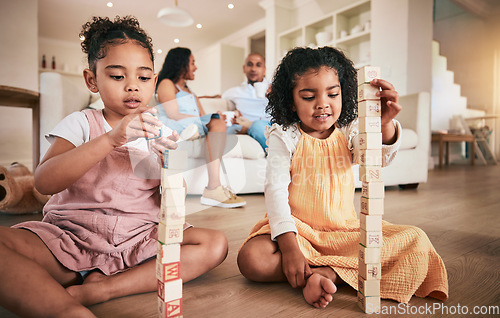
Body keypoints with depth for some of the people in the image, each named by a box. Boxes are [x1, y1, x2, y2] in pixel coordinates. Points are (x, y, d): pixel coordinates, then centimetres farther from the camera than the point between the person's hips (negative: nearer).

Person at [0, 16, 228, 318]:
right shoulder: (80, 123, 1)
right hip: (71, 234, -2)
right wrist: (111, 139, -29)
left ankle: (98, 289, -18)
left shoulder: (157, 133, 6)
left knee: (215, 243, -17)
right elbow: (45, 182, -18)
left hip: (137, 240, 3)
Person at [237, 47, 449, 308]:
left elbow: (379, 158, -16)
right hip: (298, 230, -2)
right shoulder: (284, 137, -6)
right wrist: (289, 247, -25)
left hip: (345, 231, 3)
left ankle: (326, 273, -23)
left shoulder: (348, 132, 2)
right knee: (251, 259, -29)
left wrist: (384, 124, -40)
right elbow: (276, 190, -14)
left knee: (416, 241, -15)